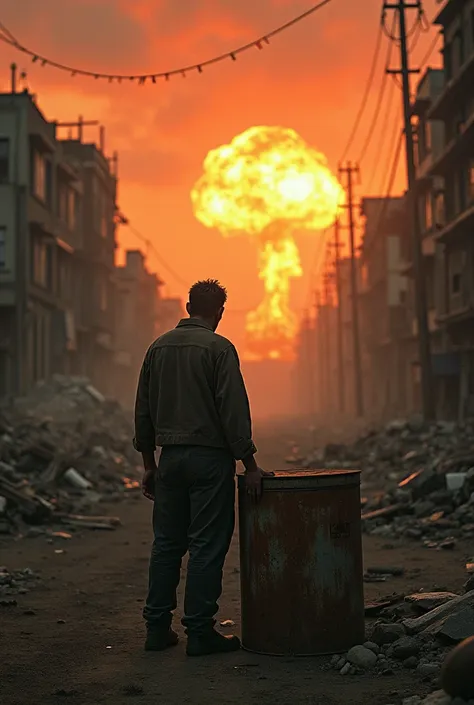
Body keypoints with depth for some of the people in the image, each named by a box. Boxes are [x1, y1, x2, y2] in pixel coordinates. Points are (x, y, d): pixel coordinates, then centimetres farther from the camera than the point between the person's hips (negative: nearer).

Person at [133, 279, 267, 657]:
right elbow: (234, 412, -14)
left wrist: (149, 463, 19)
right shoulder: (219, 348, -9)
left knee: (167, 543, 12)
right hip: (210, 456, -6)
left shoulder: (158, 347, 10)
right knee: (207, 545, -1)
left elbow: (143, 411, 13)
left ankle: (158, 627, 15)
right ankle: (200, 631, 2)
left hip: (170, 457, 6)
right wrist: (250, 466, -10)